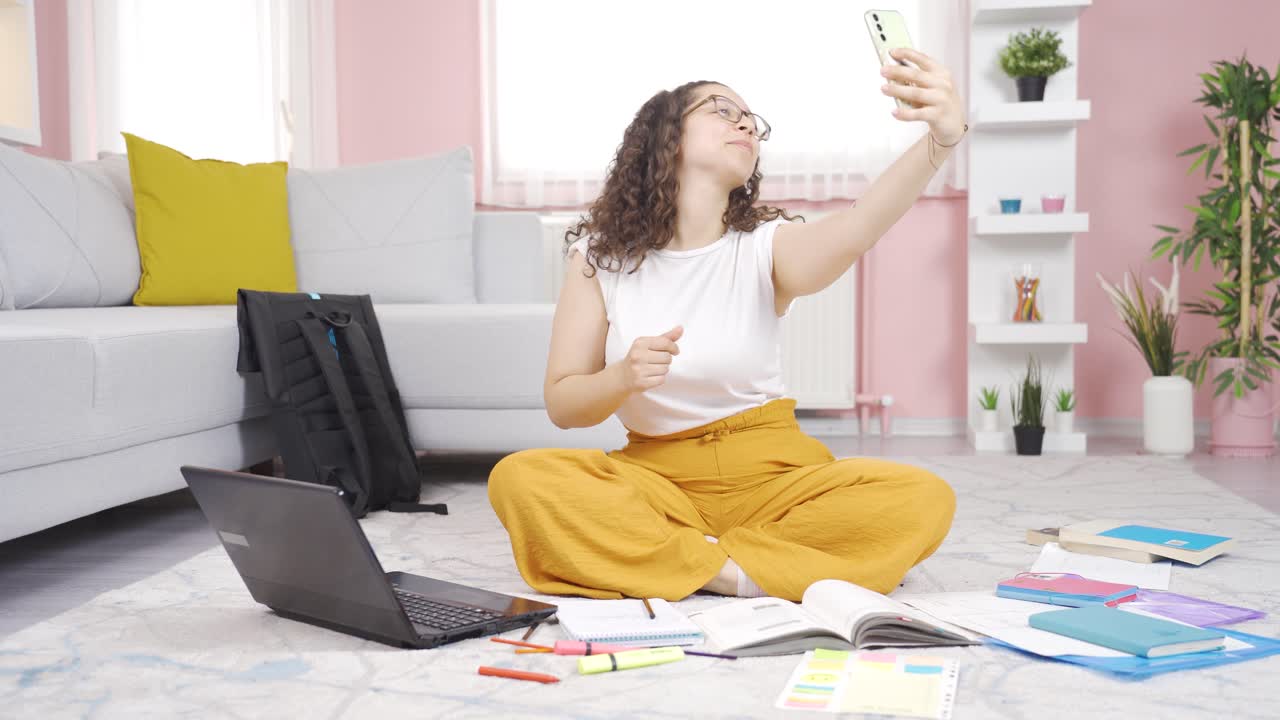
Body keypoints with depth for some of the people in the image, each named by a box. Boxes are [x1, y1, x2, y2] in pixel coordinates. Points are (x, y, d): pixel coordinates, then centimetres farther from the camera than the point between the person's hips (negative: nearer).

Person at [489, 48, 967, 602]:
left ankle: (660, 561, -22)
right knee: (520, 480, -28)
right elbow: (562, 404, 0)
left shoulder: (764, 245, -2)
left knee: (921, 500, -26)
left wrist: (940, 141, -45)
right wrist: (622, 378, -23)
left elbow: (854, 232, -27)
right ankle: (734, 573, -23)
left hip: (772, 474, 1)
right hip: (655, 477, 0)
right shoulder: (600, 254, 0)